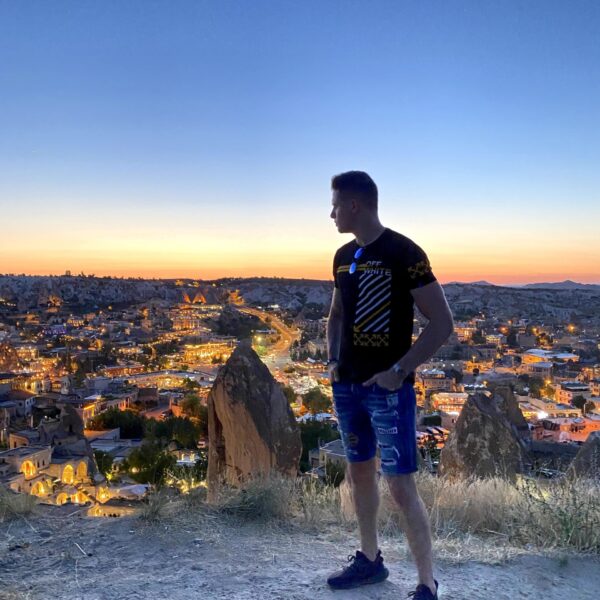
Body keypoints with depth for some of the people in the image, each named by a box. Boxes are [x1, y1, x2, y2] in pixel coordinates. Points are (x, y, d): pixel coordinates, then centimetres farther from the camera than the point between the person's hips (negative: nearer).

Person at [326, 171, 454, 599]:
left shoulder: (404, 253, -12)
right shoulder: (343, 256, 9)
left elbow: (443, 324, -13)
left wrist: (399, 371, -17)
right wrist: (333, 360, 8)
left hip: (388, 389, -7)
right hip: (347, 386, 7)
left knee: (401, 487, -5)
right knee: (359, 473, 16)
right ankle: (370, 560, 33)